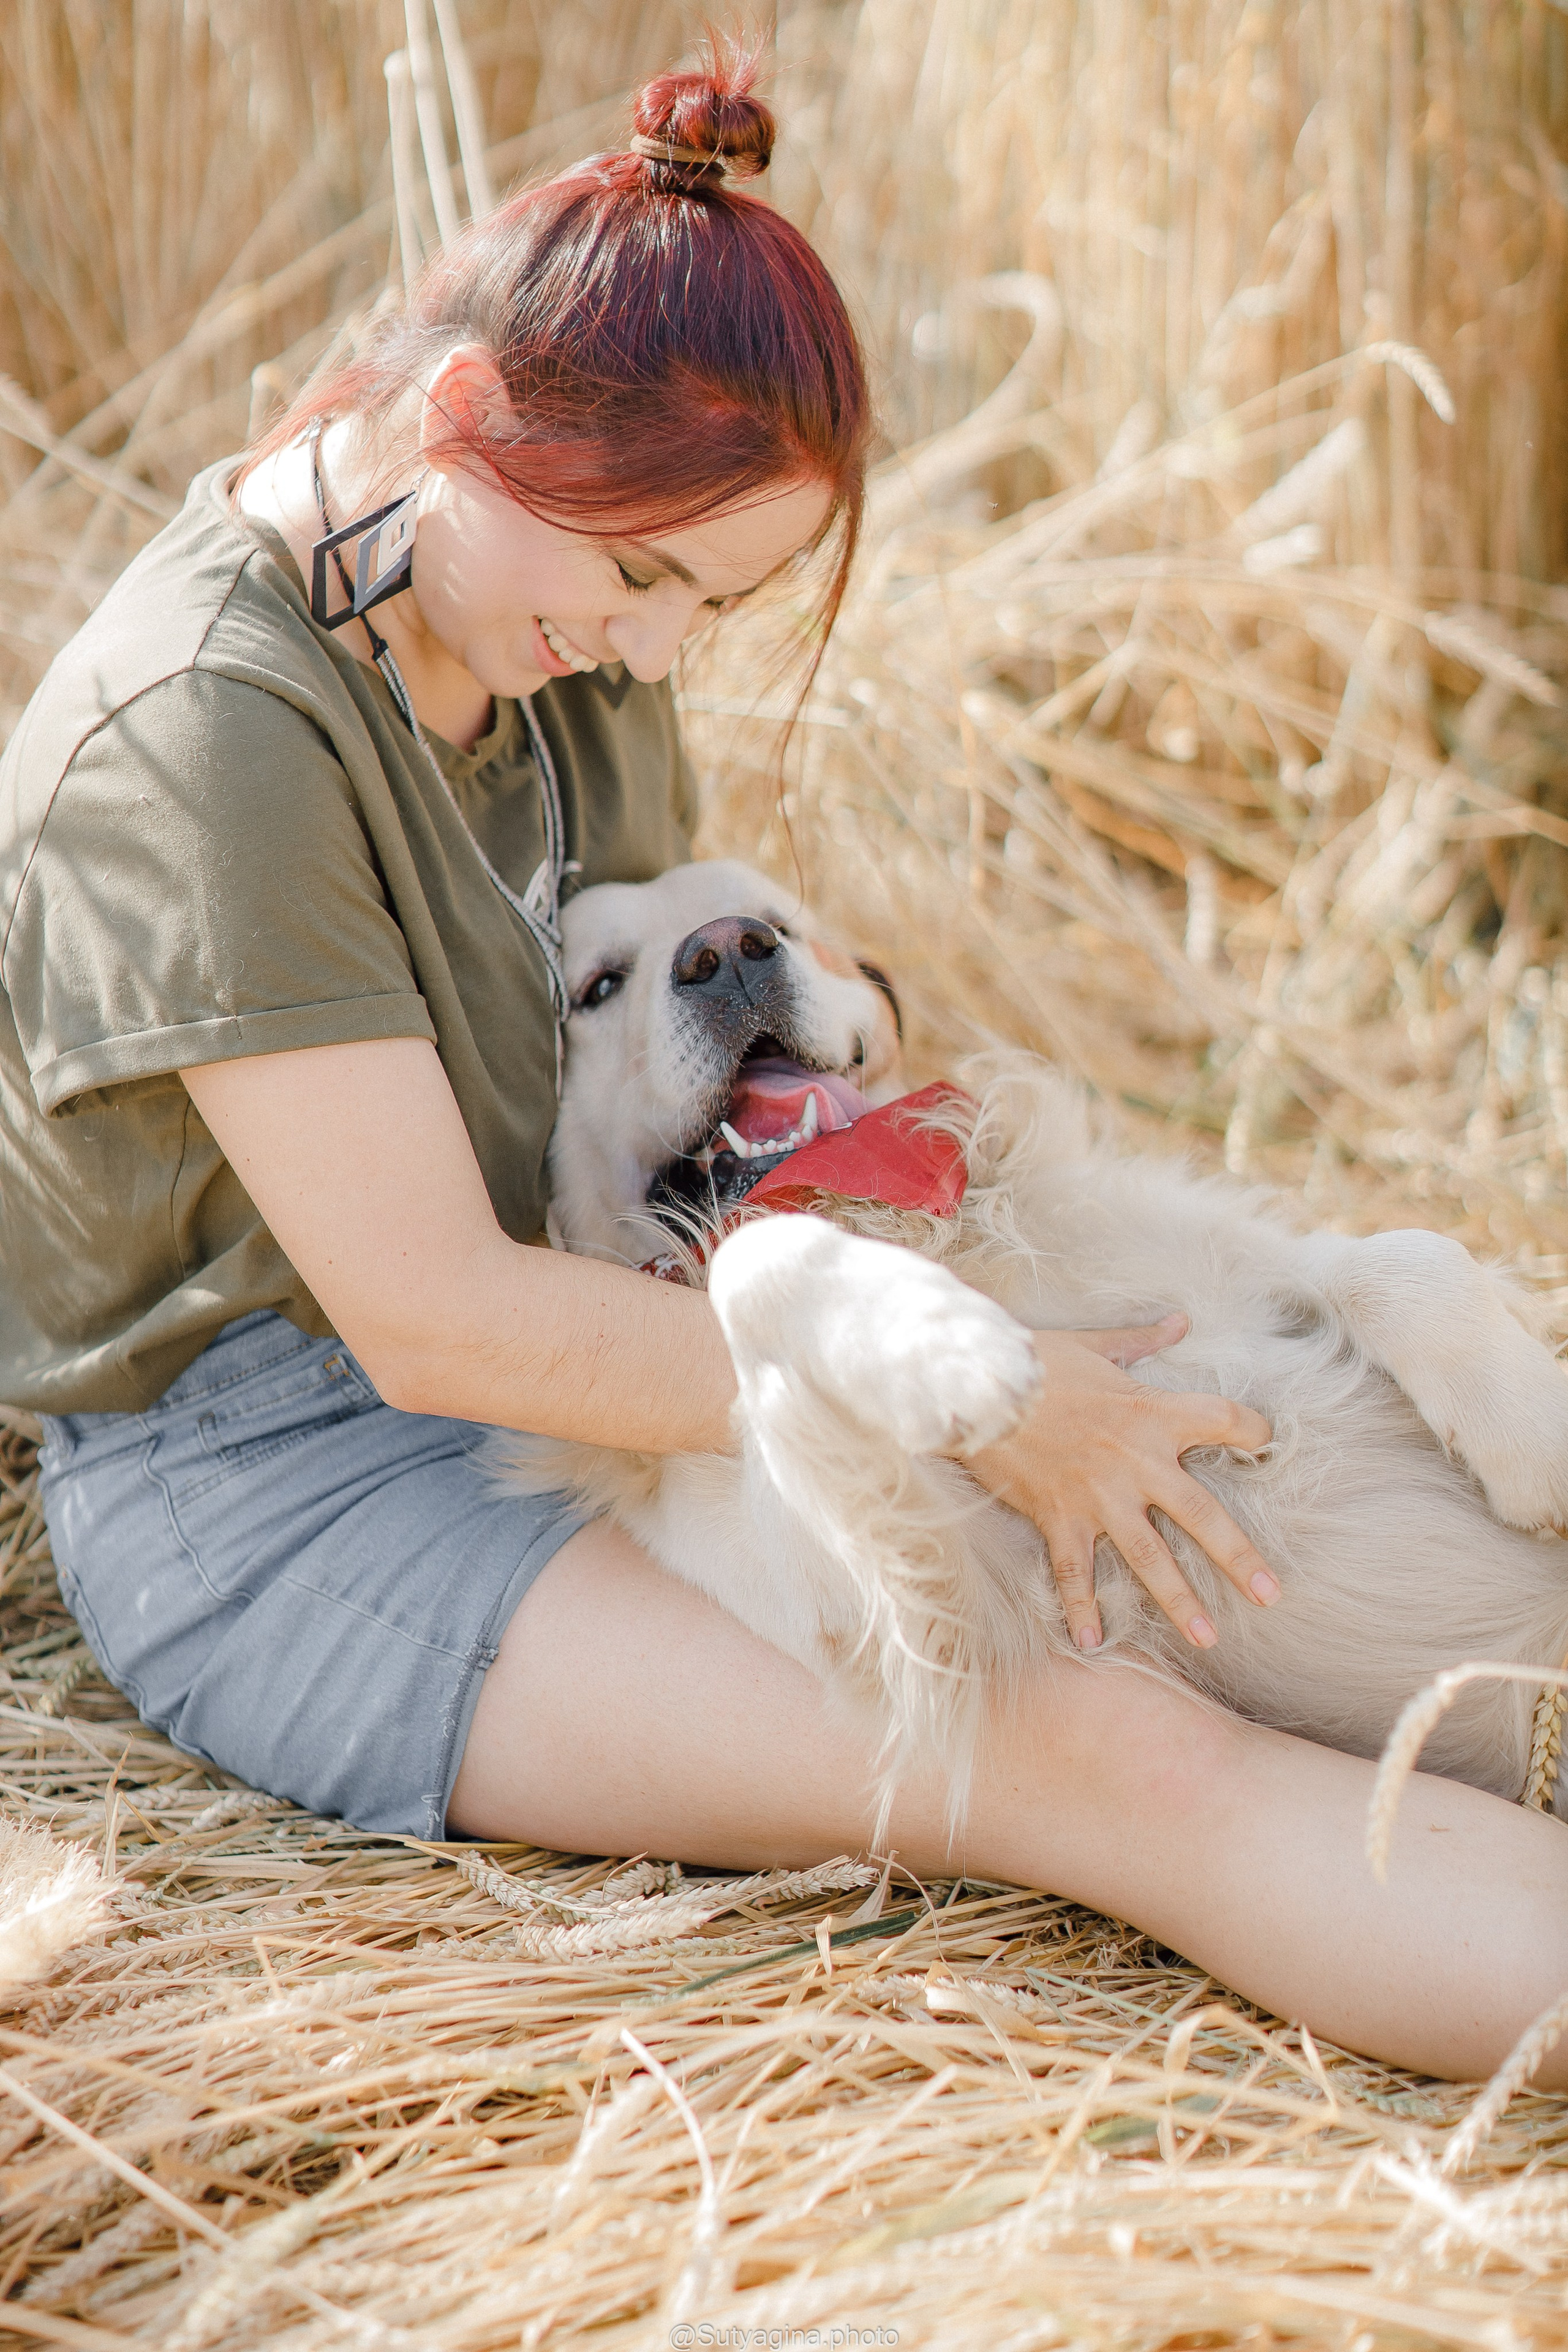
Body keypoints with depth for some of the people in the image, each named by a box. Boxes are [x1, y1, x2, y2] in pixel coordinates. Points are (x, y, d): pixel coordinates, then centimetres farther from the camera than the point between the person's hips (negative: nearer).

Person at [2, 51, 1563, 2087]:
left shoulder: (570, 632, 2)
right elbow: (430, 1315, -25)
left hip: (555, 1368, 9)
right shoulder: (200, 734, -25)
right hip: (272, 1481, -9)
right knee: (1100, 1762, -26)